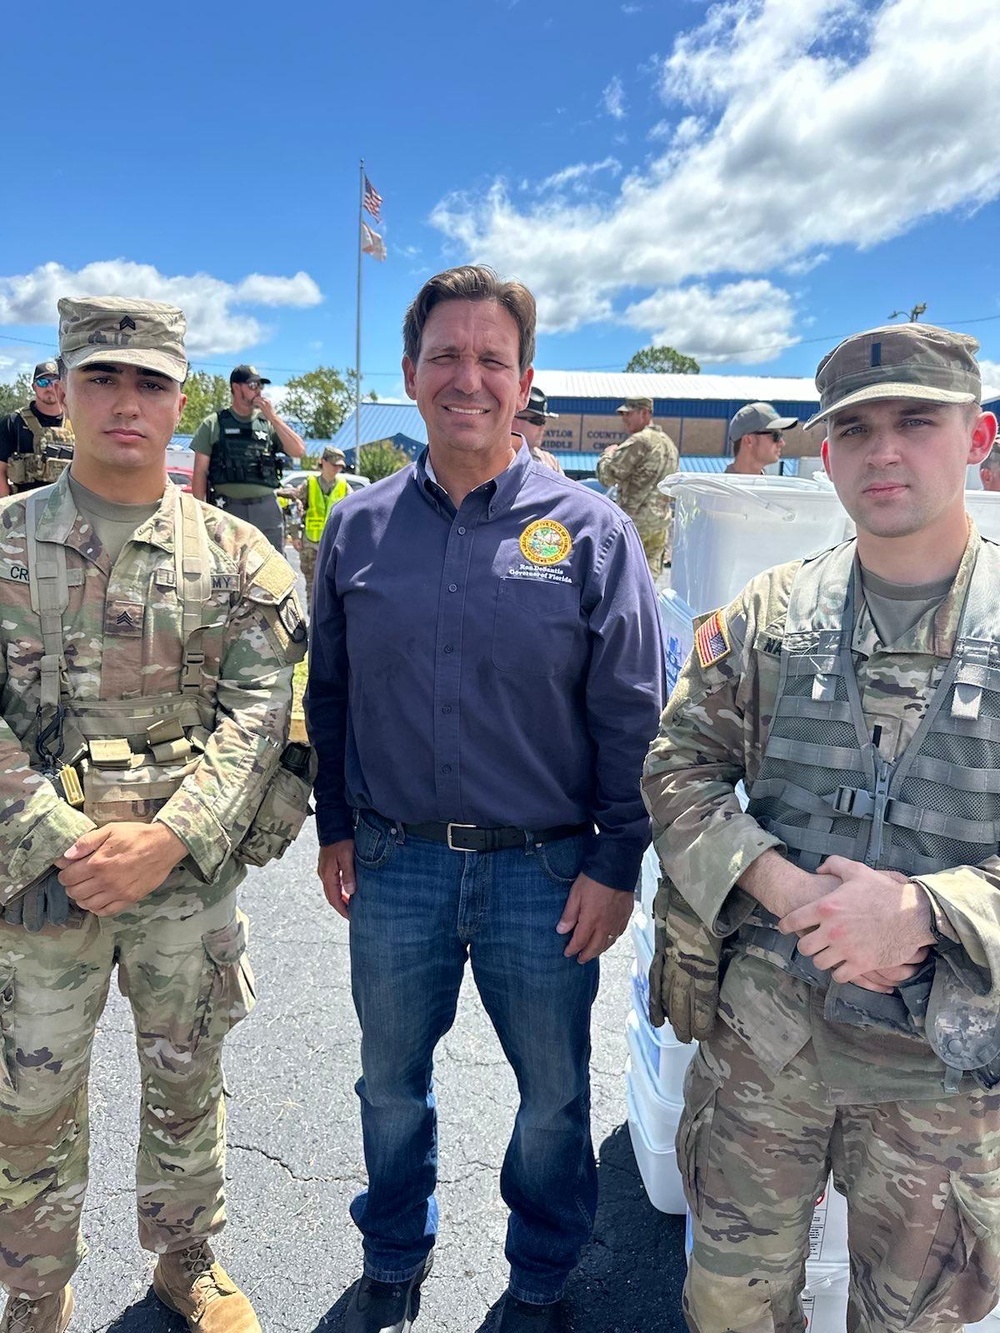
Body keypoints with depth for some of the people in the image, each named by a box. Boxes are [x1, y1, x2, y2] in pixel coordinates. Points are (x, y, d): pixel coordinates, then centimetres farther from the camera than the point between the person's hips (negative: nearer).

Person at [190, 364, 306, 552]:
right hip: (227, 508, -2)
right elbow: (200, 473, 5)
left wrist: (273, 417, -6)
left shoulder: (269, 423, 11)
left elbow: (299, 451, -2)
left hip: (267, 509, 2)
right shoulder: (213, 424, 6)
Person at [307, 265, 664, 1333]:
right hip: (394, 863, 3)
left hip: (545, 871, -2)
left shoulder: (590, 531, -7)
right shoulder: (358, 529, 1)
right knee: (391, 1083, 21)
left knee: (553, 1093, 16)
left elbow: (632, 715, -6)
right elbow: (329, 693, 9)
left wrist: (615, 863, -8)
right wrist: (334, 826, 8)